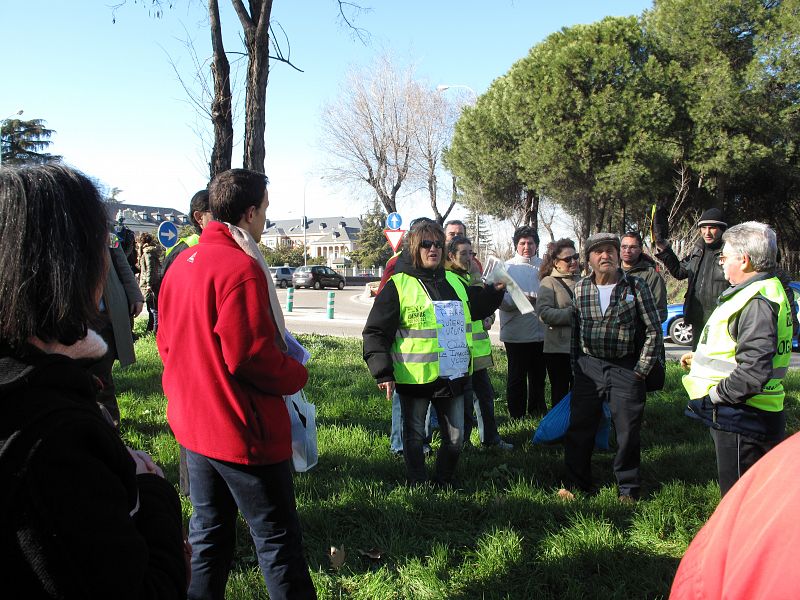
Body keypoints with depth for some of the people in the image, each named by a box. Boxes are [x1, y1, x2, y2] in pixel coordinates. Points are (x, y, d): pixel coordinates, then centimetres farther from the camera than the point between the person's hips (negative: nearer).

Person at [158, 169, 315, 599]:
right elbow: (250, 355, -24)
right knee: (277, 539, 5)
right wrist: (297, 375, -8)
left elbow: (167, 342, 12)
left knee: (208, 532, 20)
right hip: (242, 431, -8)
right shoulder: (241, 267, -20)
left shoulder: (182, 264, 7)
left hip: (192, 423, 9)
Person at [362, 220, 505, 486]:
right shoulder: (398, 285, -8)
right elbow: (375, 331, -11)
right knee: (414, 437, 10)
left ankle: (443, 484, 35)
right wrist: (383, 373, -18)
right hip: (414, 378, -5)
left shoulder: (454, 282, 10)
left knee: (455, 438, 14)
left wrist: (495, 291, 14)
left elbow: (476, 308, 28)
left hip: (452, 375, 5)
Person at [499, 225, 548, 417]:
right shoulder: (507, 267, -2)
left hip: (541, 331, 4)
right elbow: (501, 299, -11)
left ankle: (536, 412, 32)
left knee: (539, 376, 16)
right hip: (516, 333, -4)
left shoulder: (544, 266, 8)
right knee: (517, 378, 4)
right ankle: (517, 417, 16)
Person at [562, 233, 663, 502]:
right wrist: (576, 366, 9)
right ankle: (578, 483, 24)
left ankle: (628, 489, 22)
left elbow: (654, 330, -2)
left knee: (628, 431, 4)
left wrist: (641, 370, -6)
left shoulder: (635, 286, -4)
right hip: (589, 366, 3)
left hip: (626, 368, -2)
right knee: (579, 429, 7)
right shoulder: (580, 288, 4)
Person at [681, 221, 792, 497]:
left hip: (743, 419, -11)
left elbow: (754, 371, -30)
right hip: (741, 413, 11)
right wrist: (700, 358, 21)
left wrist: (715, 394, -18)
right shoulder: (758, 292, 14)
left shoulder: (757, 301, -22)